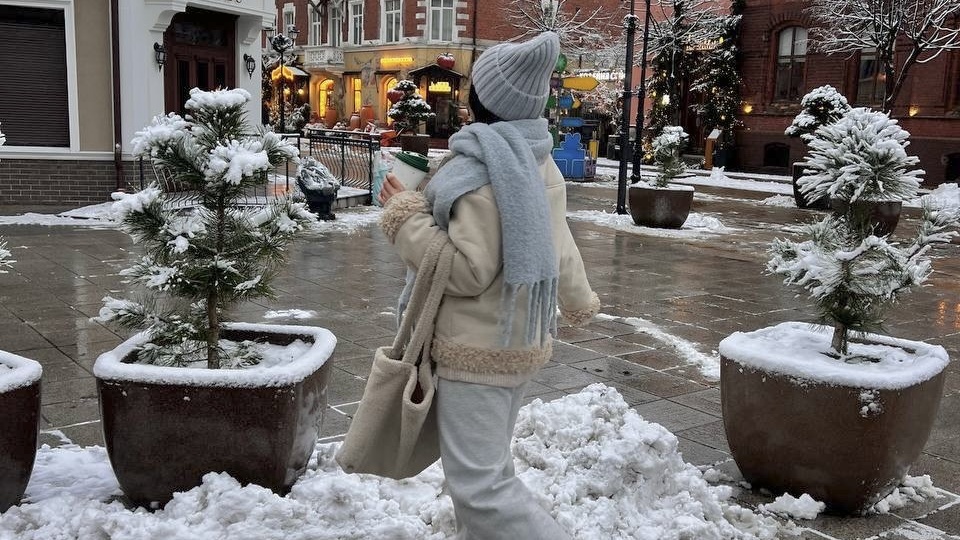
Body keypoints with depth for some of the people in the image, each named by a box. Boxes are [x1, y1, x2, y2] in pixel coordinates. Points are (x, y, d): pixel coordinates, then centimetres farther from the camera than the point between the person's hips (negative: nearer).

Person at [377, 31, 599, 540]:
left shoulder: (480, 169, -21)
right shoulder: (541, 165, 8)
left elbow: (468, 272, -23)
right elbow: (559, 244, 19)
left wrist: (404, 214, -15)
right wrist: (579, 301, 35)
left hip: (477, 347, -10)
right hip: (520, 340, 10)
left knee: (478, 484, -6)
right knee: (489, 468, 20)